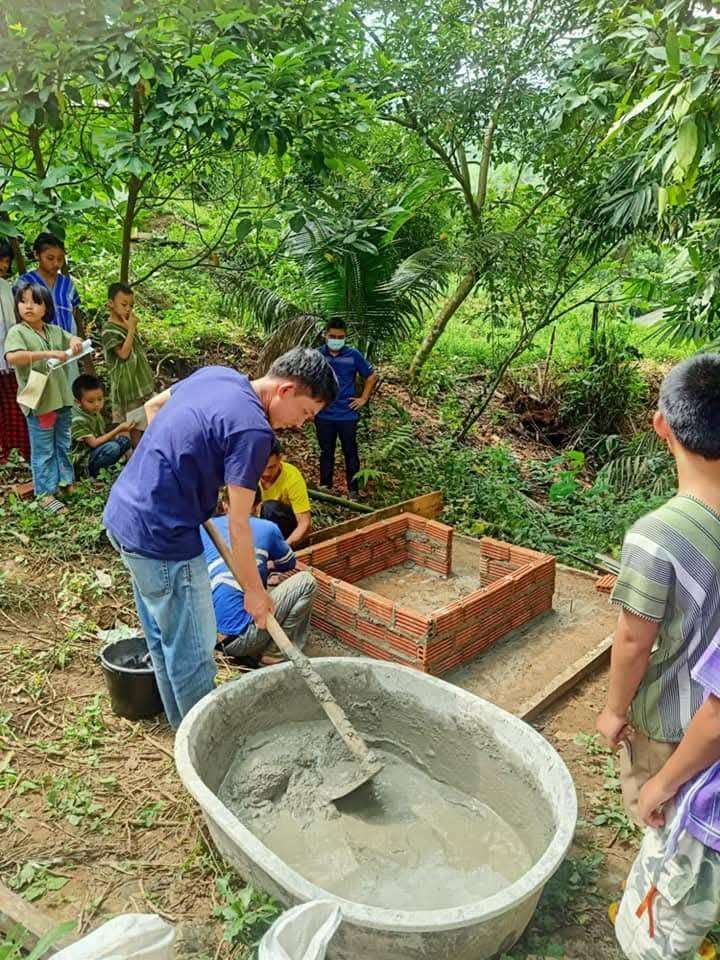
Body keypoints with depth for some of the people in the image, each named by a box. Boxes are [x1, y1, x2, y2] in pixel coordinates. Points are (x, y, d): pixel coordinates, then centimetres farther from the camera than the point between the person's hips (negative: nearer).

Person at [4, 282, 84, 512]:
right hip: (38, 403, -6)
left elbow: (74, 342, 23)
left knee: (63, 446, 18)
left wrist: (75, 341, -3)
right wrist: (47, 354, -32)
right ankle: (45, 494, 12)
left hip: (62, 399, 6)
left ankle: (64, 481, 33)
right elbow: (12, 357, -26)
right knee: (43, 451, 2)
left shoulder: (54, 330, 9)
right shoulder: (17, 332, -10)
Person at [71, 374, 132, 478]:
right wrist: (118, 429, -25)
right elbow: (93, 443, -23)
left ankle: (103, 468, -2)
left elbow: (103, 436, 11)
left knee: (124, 439, 3)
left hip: (96, 453, 9)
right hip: (82, 461, -9)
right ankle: (93, 473, -11)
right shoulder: (78, 420, -21)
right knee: (112, 447, -31)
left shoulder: (95, 413, 6)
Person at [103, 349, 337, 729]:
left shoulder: (216, 373, 3)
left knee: (162, 637, 24)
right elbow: (238, 526, -17)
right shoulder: (253, 430, -22)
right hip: (160, 538, -10)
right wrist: (254, 590, -4)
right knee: (192, 652, 7)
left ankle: (182, 723, 42)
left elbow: (153, 405, 21)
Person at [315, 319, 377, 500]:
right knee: (326, 452, 12)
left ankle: (353, 490, 18)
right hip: (323, 415, 1)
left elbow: (371, 376, 8)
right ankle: (325, 488, 24)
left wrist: (363, 398, 2)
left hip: (347, 414, -1)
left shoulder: (353, 355, -4)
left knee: (350, 453, 7)